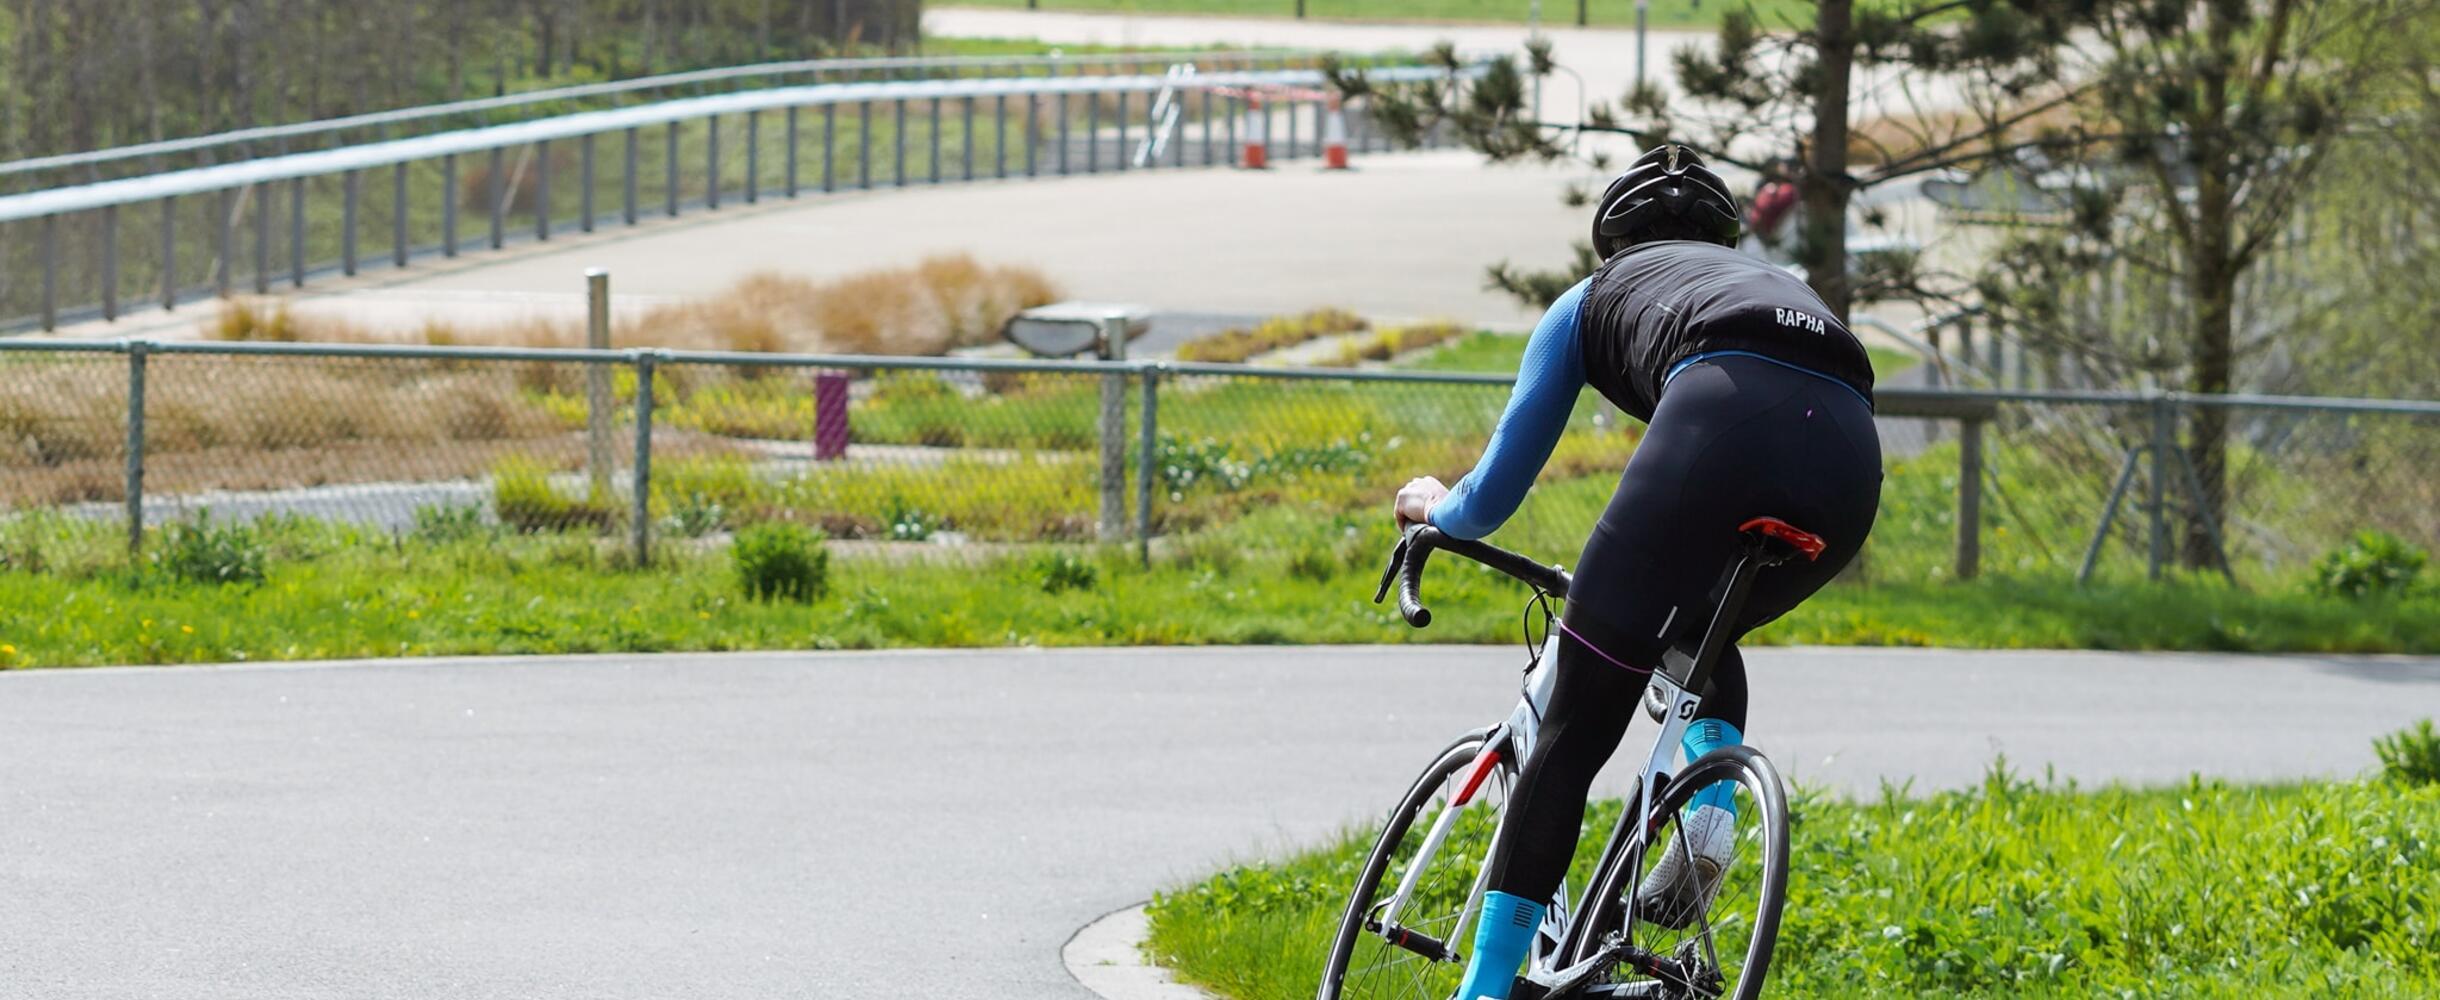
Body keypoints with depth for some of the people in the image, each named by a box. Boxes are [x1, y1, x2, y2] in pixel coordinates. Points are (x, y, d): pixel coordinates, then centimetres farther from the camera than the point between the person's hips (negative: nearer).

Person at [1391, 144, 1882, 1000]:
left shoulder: (1594, 300, 32)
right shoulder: (1777, 284, 42)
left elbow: (1495, 494, 32)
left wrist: (1436, 508, 56)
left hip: (1719, 426, -4)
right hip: (1847, 458, 4)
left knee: (1575, 728, 3)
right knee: (1701, 633, 35)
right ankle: (1712, 810, 9)